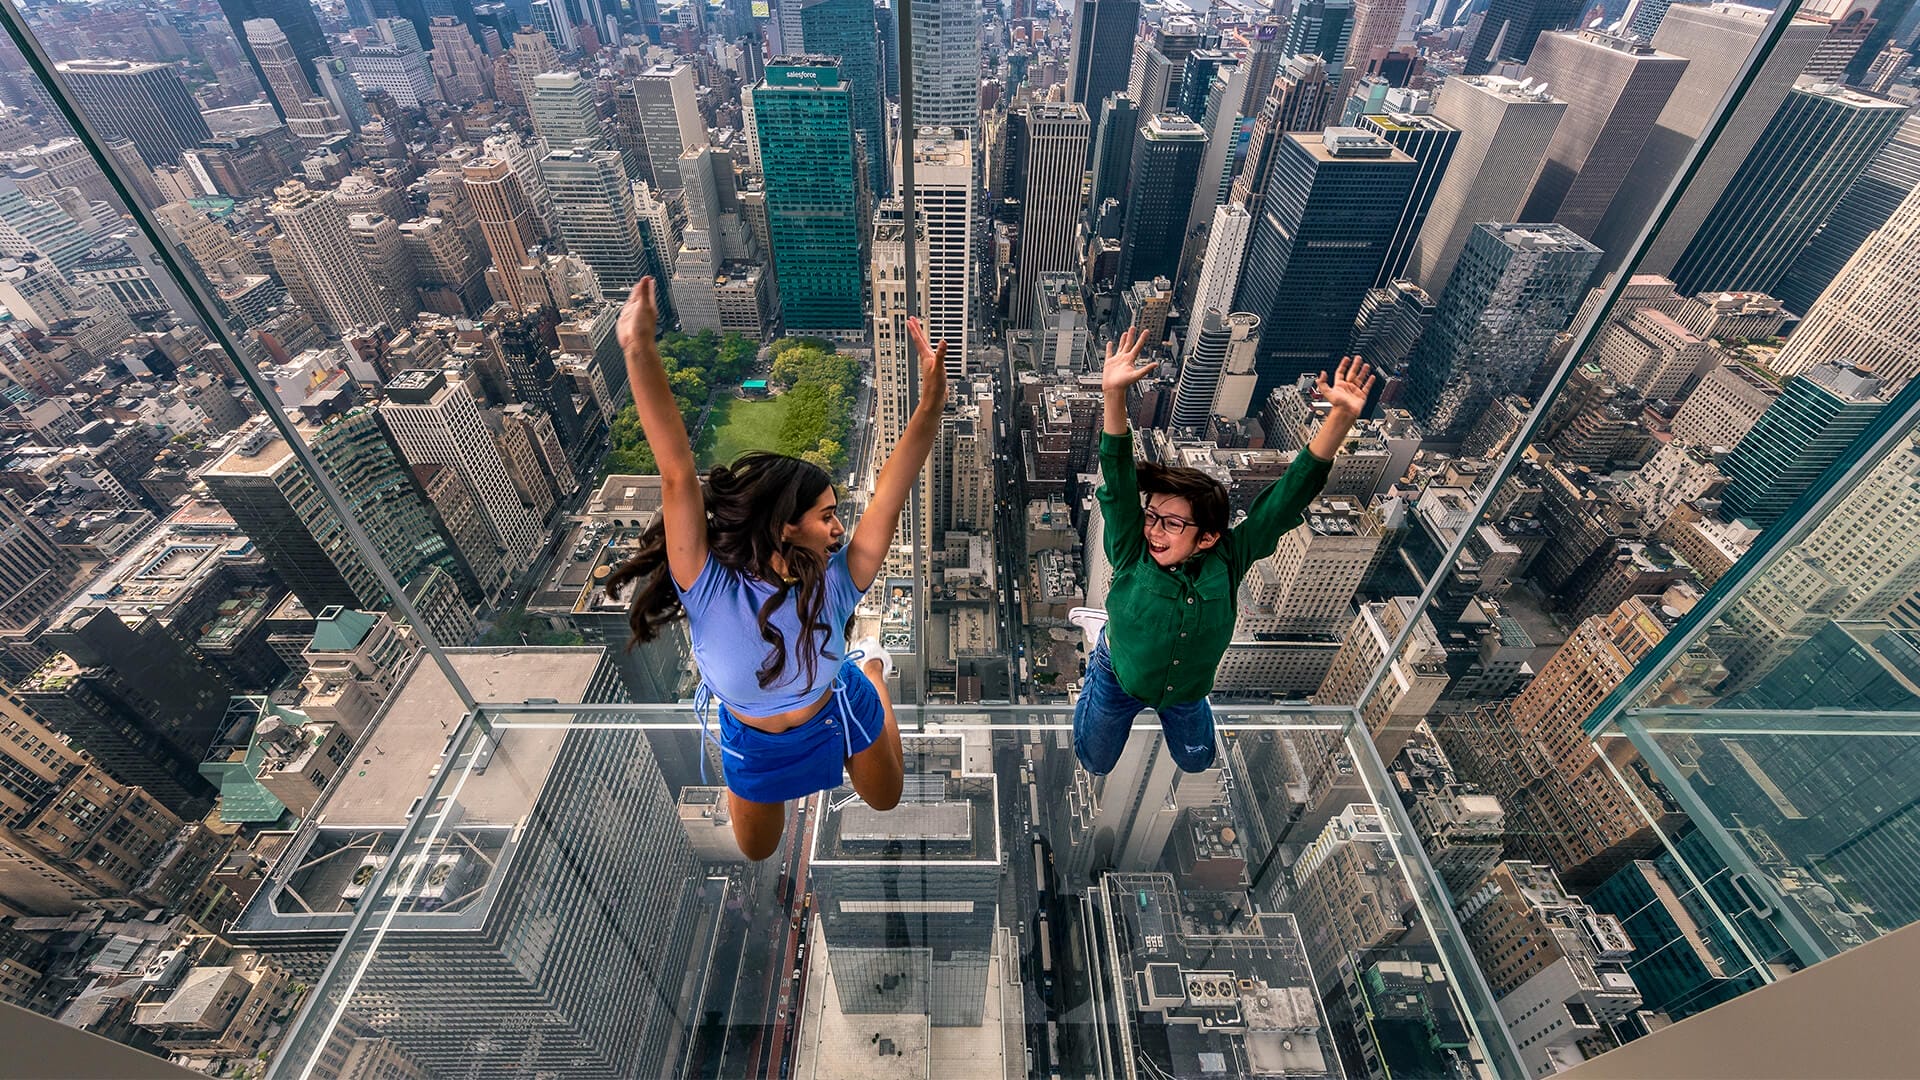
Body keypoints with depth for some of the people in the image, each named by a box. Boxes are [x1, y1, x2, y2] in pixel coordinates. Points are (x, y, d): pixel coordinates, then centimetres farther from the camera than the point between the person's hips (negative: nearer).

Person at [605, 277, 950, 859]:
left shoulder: (834, 585, -33)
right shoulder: (711, 590, -37)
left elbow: (890, 493, -43)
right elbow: (678, 474, -47)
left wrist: (931, 401, -54)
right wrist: (639, 351, -56)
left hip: (840, 714, 0)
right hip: (753, 744, 1)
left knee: (885, 800, 32)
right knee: (756, 851, 31)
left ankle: (869, 665, 47)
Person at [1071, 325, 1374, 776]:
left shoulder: (1228, 560, -29)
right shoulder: (1132, 556, -33)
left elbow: (1290, 495, -34)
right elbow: (1120, 482, -45)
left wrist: (1341, 418, -44)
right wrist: (1114, 395, -58)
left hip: (1187, 692, 2)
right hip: (1118, 681, -2)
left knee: (1196, 762, 32)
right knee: (1096, 764, 26)